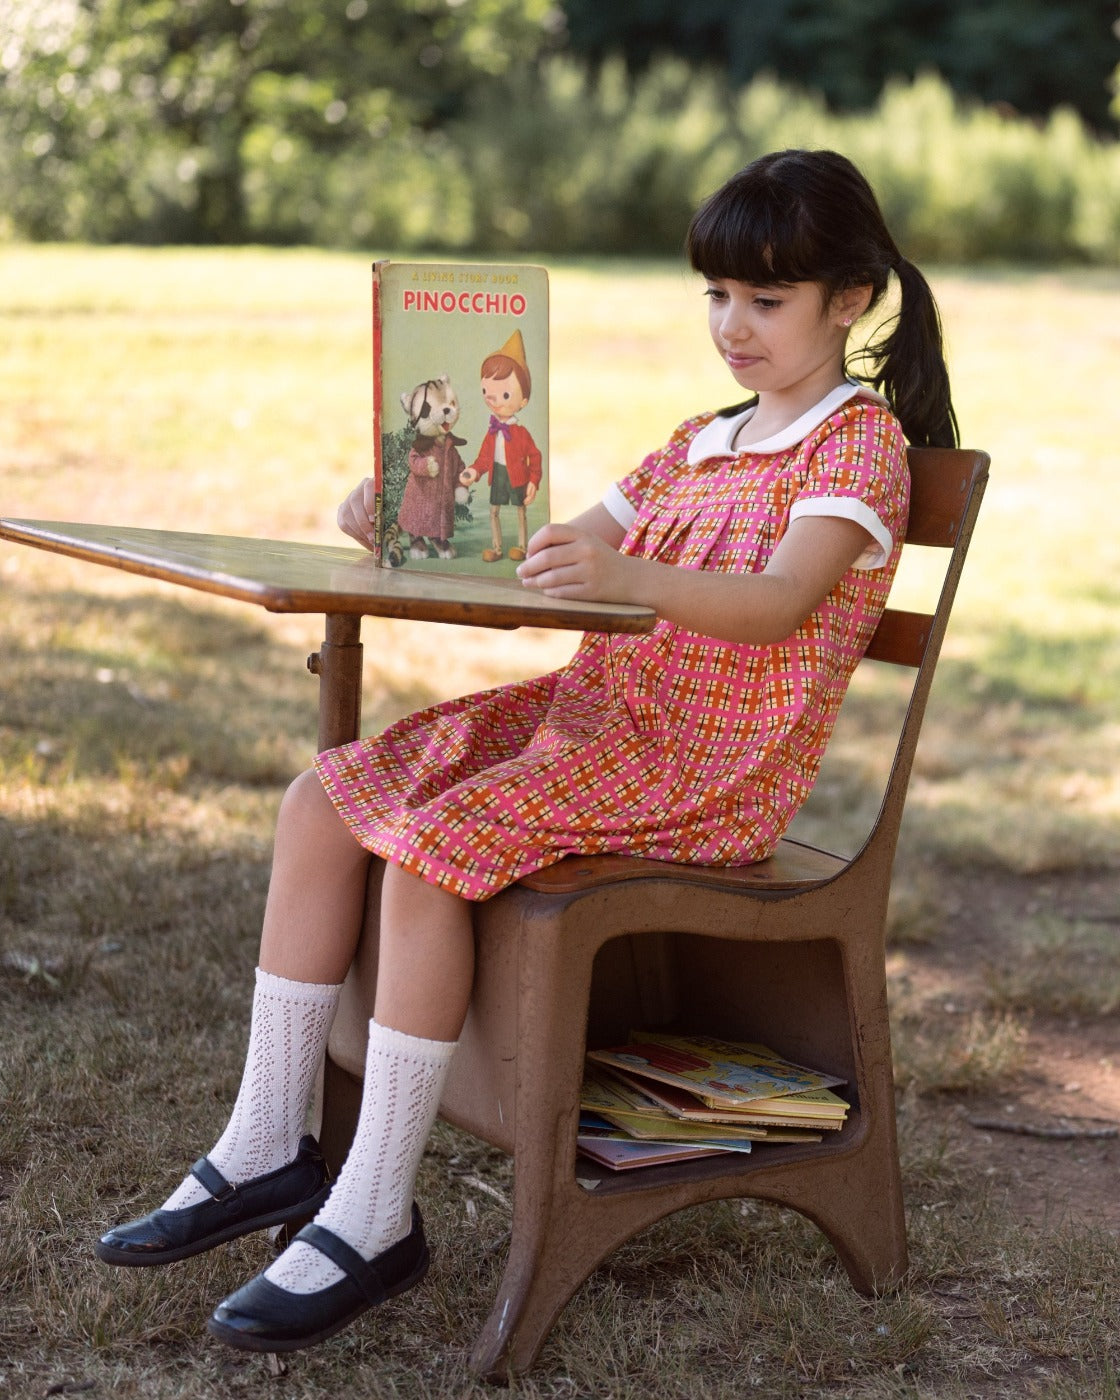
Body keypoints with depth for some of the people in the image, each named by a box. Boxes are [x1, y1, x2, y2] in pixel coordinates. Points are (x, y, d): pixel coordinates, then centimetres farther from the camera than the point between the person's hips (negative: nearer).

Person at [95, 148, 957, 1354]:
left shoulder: (858, 441, -4)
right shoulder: (700, 444, 23)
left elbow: (778, 601, -23)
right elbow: (560, 555, 18)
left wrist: (627, 575, -40)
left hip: (712, 760, -9)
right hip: (597, 706, 9)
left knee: (437, 841, -29)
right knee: (320, 803, -6)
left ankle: (374, 1219, -22)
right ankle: (268, 1149, -1)